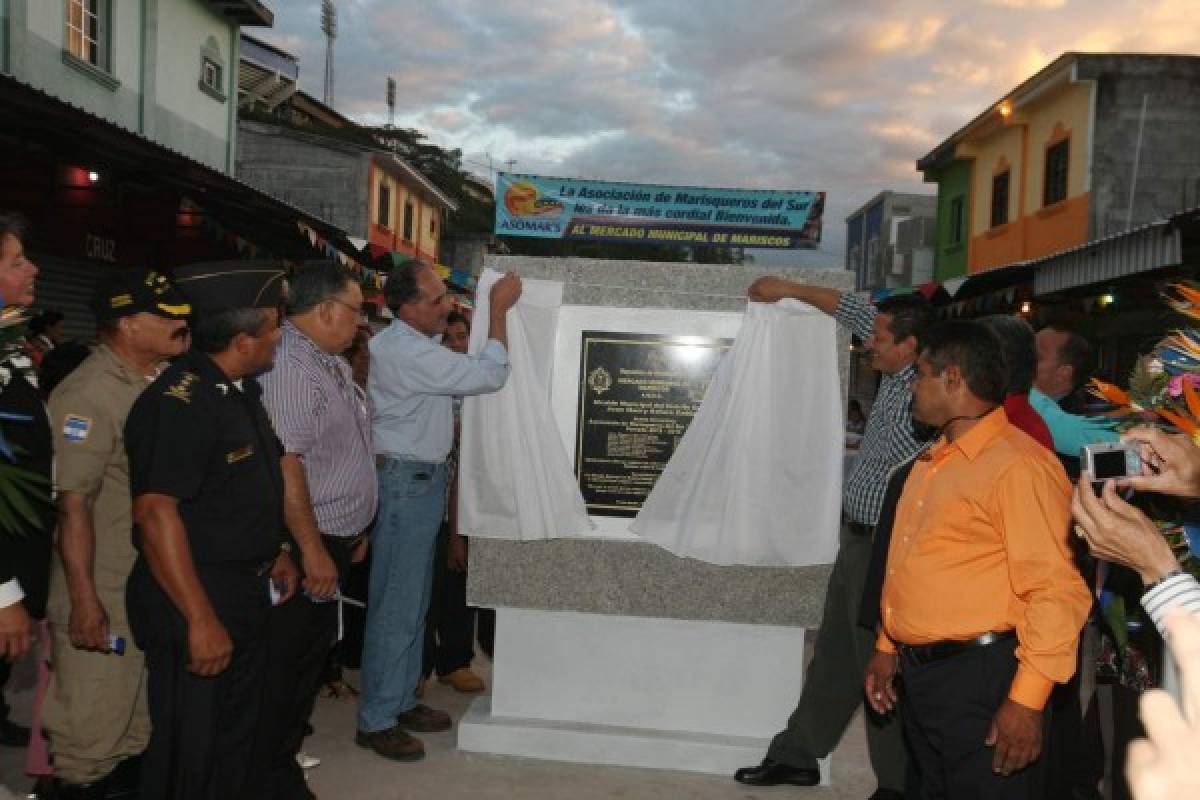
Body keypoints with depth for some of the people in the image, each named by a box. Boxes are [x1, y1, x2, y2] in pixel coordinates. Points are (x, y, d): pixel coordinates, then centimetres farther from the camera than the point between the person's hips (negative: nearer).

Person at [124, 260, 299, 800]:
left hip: (247, 592, 9)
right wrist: (200, 619, -27)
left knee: (236, 735, 22)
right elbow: (155, 512, -26)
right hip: (196, 600, -9)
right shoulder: (179, 401, -22)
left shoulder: (239, 391, 8)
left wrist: (274, 552, 17)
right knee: (188, 753, 6)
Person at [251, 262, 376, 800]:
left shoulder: (333, 363, 12)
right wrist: (312, 549, -23)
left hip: (333, 539, 10)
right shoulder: (289, 368, -20)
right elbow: (284, 464, -26)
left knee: (311, 659, 19)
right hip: (305, 545, -10)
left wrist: (353, 531, 20)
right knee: (284, 669, 3)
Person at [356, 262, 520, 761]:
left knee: (413, 602, 17)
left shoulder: (402, 343, 11)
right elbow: (490, 374, -23)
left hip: (419, 479, 10)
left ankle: (400, 701, 29)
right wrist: (499, 308, -15)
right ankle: (376, 722, 10)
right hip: (407, 480, -10)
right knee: (397, 606, -2)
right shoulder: (408, 352, -22)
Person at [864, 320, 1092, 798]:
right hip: (917, 674, 9)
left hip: (979, 677, -9)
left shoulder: (1019, 464, -16)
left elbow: (1056, 592, -21)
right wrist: (887, 647, 20)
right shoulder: (929, 463, 13)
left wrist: (1028, 700, -22)